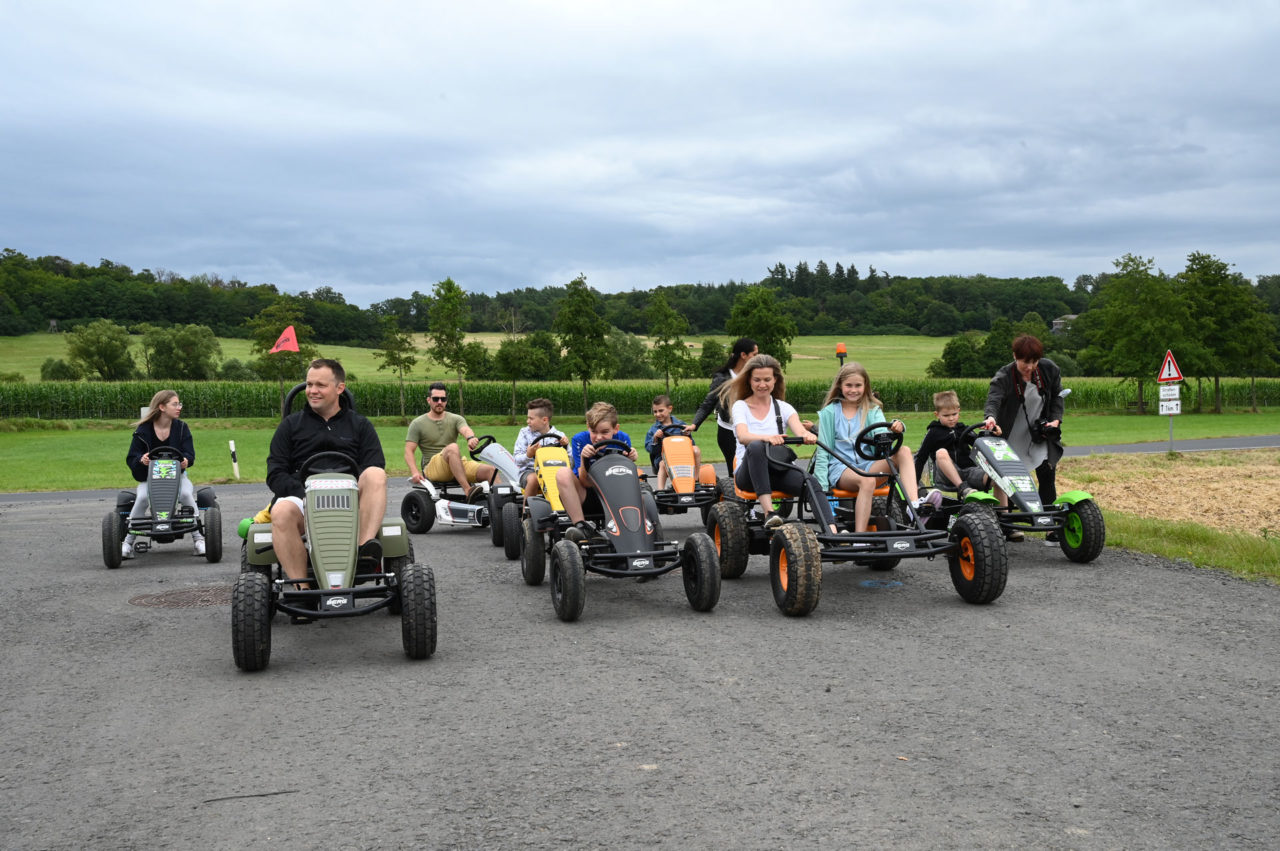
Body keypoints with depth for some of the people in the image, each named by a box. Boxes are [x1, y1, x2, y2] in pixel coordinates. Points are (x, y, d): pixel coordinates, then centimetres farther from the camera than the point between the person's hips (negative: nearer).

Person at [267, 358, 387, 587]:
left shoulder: (360, 425, 19)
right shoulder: (291, 425, 19)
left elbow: (375, 474, 6)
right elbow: (275, 474, 8)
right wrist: (306, 495, -11)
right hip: (301, 497, 0)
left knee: (376, 473, -30)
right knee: (281, 512, -35)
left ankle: (365, 547, -44)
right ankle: (302, 588, -34)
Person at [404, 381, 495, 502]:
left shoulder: (455, 419, 14)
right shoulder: (418, 424, 8)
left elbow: (465, 429, -10)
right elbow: (408, 451, 0)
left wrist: (471, 438, -36)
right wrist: (415, 472, -20)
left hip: (459, 465, 4)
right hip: (432, 467, -4)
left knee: (491, 470, -20)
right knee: (452, 447, -35)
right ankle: (468, 491, -47)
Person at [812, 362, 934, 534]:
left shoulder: (872, 410, 14)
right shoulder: (829, 412, 6)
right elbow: (823, 452, 4)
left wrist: (895, 429, -30)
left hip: (868, 465, 3)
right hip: (840, 468, -3)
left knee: (904, 451, -24)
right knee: (867, 481, -37)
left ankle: (914, 503, -45)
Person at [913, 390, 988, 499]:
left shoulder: (963, 429, 19)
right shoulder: (933, 433, 10)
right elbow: (920, 457, 8)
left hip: (968, 470, 2)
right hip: (945, 475, -2)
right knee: (941, 453, -36)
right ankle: (963, 489, -41)